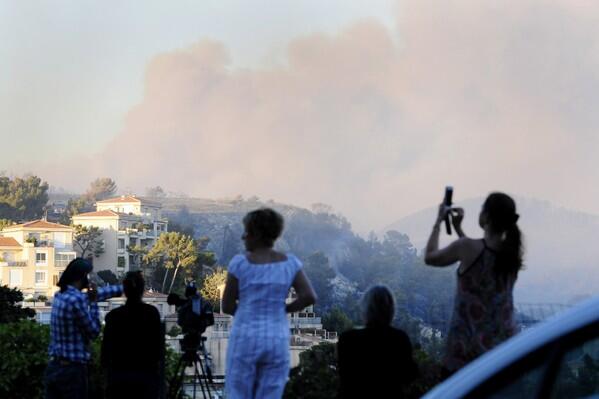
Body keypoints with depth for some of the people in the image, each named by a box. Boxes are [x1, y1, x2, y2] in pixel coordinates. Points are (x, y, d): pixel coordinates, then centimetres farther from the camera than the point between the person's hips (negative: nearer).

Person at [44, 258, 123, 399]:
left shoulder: (60, 296, 10)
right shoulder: (77, 300, -17)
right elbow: (94, 332, -6)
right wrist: (93, 303, -1)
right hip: (72, 370, -8)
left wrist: (122, 289, 33)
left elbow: (97, 293, 25)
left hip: (53, 367, 8)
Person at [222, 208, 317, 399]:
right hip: (277, 341, 3)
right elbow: (309, 297, -6)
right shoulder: (290, 262, 2)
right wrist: (283, 309, 8)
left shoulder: (240, 263, -7)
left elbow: (227, 306, -3)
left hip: (245, 340, -3)